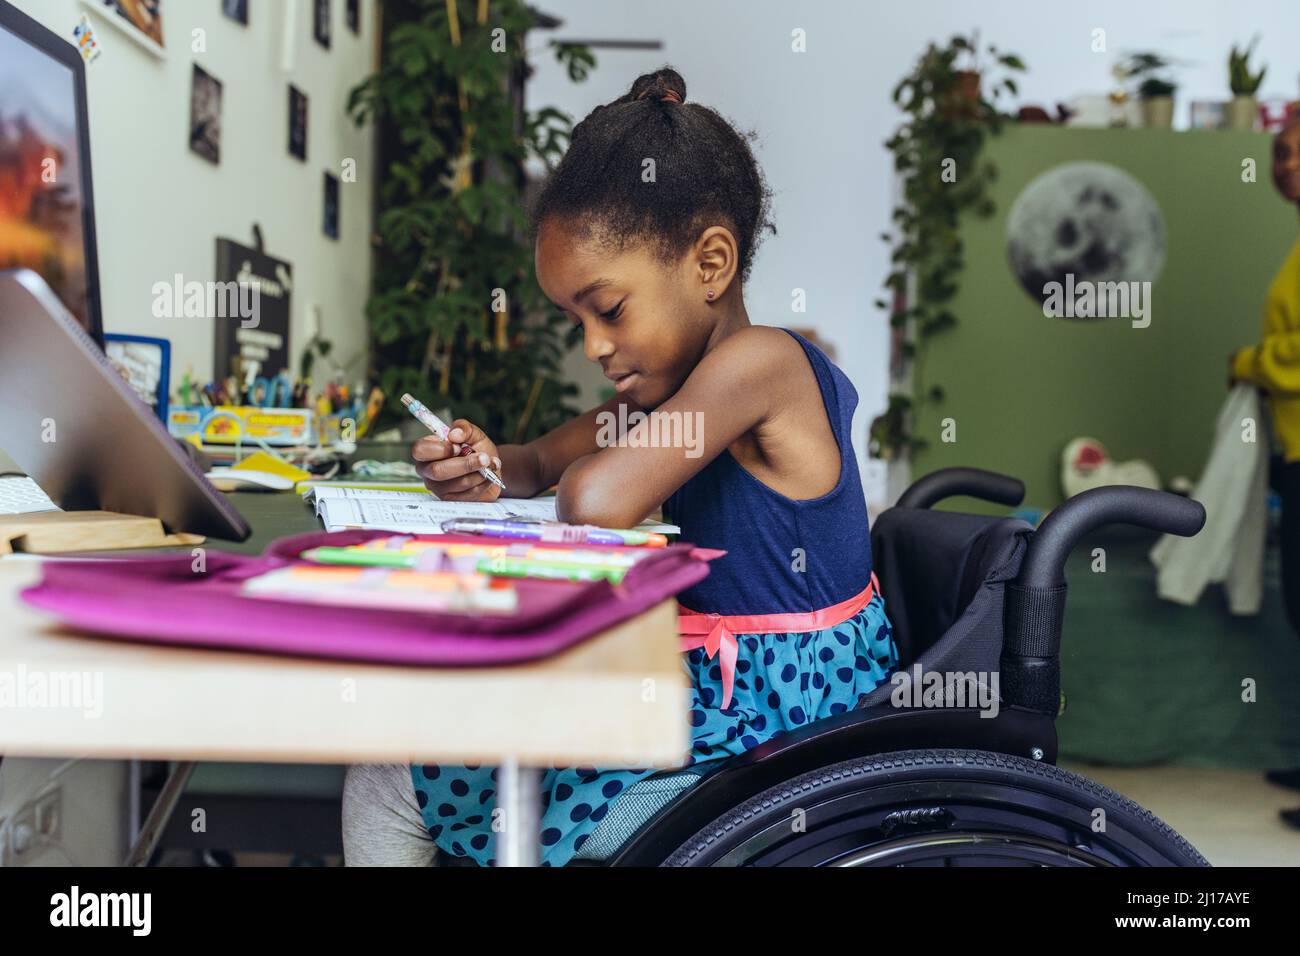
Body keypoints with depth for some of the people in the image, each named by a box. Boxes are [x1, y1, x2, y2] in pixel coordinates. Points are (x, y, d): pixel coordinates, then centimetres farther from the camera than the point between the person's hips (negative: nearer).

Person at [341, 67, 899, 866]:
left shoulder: (758, 360, -22)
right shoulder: (675, 378, 7)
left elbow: (594, 502, -32)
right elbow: (546, 462, 18)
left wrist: (600, 462, -7)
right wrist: (489, 470, -6)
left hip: (767, 710, -9)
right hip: (718, 682, 10)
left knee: (391, 791, -3)